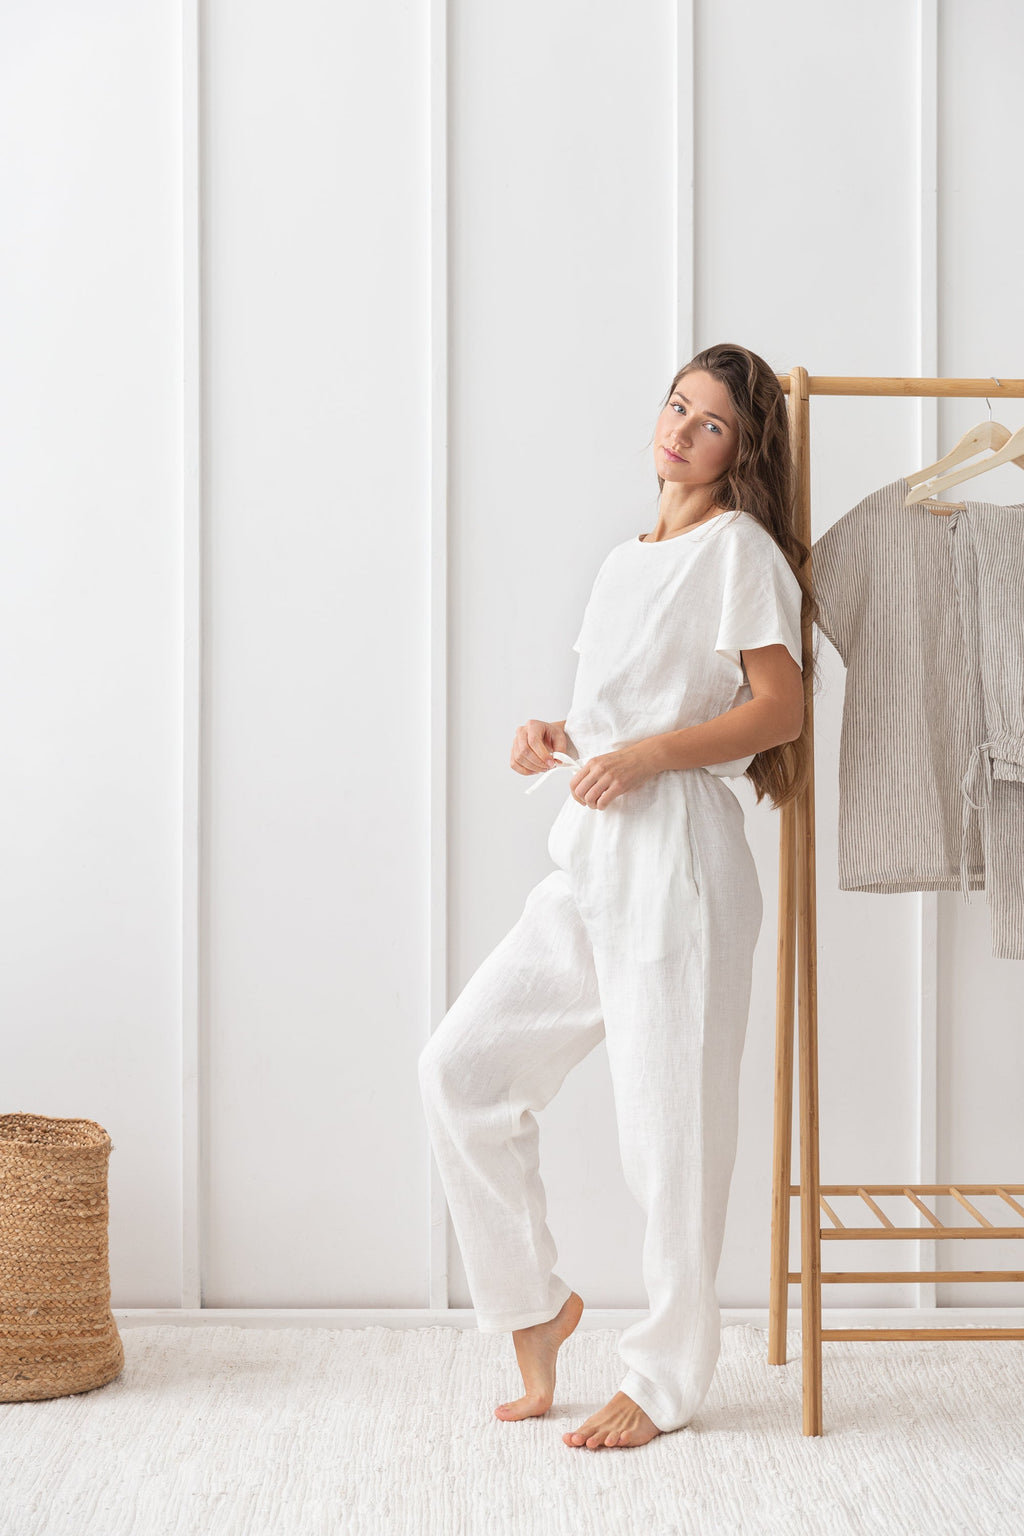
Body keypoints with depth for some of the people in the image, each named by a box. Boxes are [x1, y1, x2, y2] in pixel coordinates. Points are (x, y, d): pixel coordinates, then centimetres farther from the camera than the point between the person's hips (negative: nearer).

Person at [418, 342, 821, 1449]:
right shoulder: (625, 559, 20)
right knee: (461, 1063, 4)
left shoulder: (738, 545, -4)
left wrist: (644, 755, -19)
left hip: (676, 856, -8)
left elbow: (779, 706, -11)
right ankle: (534, 1303, 18)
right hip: (590, 857, 8)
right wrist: (556, 735, 5)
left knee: (666, 1116, -2)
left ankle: (667, 1378, 14)